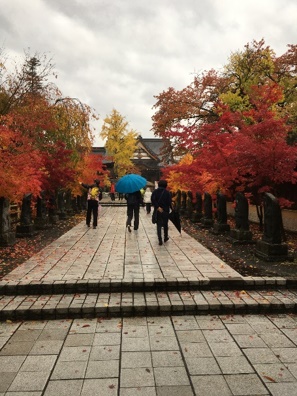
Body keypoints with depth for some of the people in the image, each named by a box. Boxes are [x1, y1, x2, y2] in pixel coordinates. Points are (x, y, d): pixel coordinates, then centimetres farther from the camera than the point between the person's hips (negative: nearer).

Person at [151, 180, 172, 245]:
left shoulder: (155, 192, -1)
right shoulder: (167, 192, -5)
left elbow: (153, 200, -14)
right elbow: (169, 202, -9)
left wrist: (157, 207, -16)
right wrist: (171, 208, 4)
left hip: (157, 211, 0)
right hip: (165, 211, 0)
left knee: (159, 225, 3)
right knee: (165, 224, 18)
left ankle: (160, 240, -7)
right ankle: (166, 237, 31)